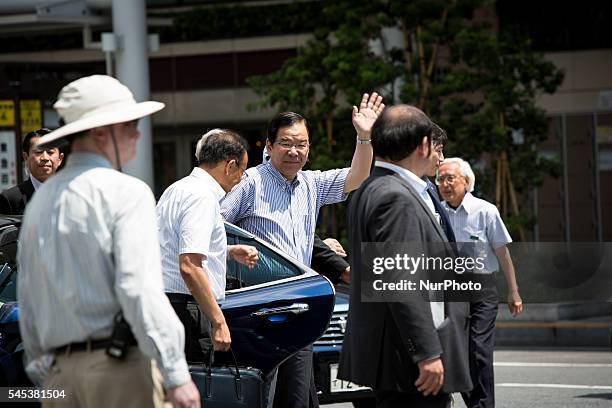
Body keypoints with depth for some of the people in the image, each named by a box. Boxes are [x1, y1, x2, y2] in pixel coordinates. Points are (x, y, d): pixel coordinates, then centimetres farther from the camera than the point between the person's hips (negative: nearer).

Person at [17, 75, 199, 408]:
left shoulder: (40, 201, 15)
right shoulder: (126, 192, -7)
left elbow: (27, 303, 18)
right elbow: (140, 289, -17)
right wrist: (176, 374, -18)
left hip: (60, 371, 7)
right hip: (120, 365, -7)